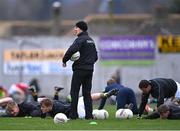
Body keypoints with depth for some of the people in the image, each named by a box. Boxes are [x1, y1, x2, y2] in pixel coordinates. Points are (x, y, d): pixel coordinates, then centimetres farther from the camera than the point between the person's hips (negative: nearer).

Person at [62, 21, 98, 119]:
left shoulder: (80, 39, -10)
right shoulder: (91, 41, 17)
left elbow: (71, 50, -25)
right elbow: (95, 56, 21)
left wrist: (64, 60, -13)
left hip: (80, 69, -8)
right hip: (90, 69, 8)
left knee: (74, 92, -3)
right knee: (87, 93, 9)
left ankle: (73, 114, -7)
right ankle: (89, 114, 4)